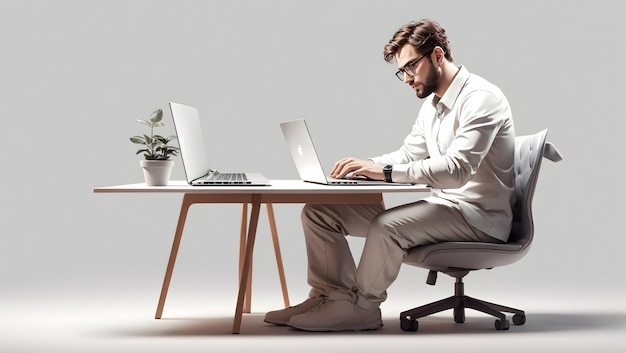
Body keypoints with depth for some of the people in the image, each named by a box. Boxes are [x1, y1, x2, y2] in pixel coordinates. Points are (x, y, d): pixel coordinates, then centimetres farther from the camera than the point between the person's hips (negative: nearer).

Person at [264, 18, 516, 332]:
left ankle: (359, 307, -13)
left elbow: (456, 168, -27)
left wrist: (386, 171, -29)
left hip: (480, 215, -9)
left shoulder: (481, 98, -16)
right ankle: (331, 296, -1)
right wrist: (368, 165, -2)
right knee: (318, 212, -2)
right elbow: (408, 155, 19)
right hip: (442, 206, 9)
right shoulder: (432, 103, 14)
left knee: (388, 226, -35)